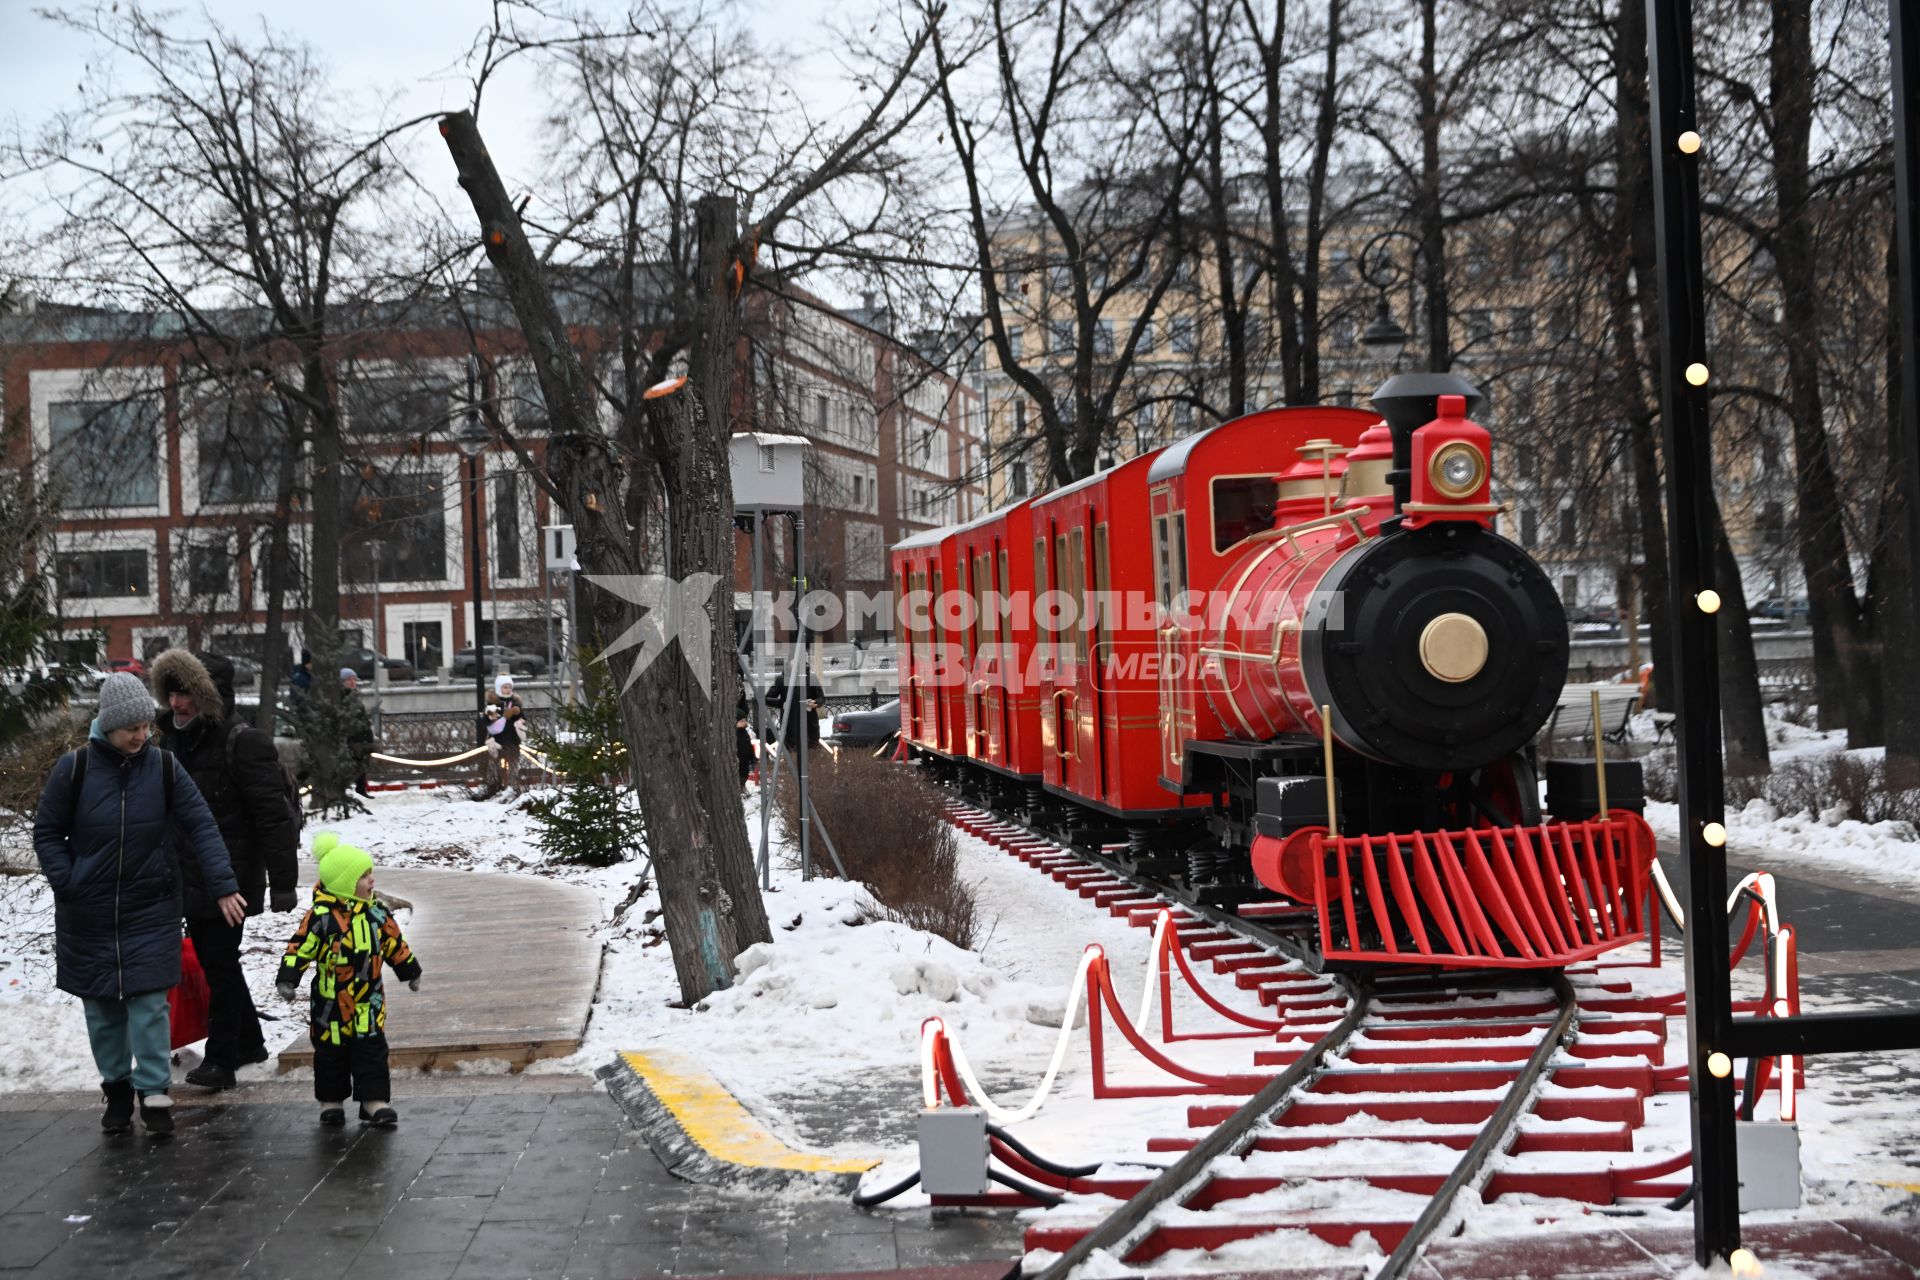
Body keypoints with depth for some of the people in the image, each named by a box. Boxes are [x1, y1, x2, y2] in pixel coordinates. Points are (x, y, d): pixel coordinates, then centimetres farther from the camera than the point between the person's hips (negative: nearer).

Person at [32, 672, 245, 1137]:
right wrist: (68, 884, -10)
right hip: (87, 915, 1)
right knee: (101, 1005, 9)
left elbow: (202, 826, -8)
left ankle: (153, 1093, 3)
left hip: (151, 910, 0)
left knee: (149, 1000, -6)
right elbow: (46, 832, 1)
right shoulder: (75, 768, -9)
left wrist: (223, 886, -18)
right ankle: (116, 1089, 24)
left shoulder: (163, 766, -7)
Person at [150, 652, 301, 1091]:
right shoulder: (175, 738, 9)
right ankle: (248, 1042, 32)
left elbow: (274, 818, -19)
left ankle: (220, 1059, 4)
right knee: (212, 960, 17)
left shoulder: (243, 743, -17)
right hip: (188, 878, 9)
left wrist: (283, 882, -21)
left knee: (220, 963, -4)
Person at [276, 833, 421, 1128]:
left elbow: (394, 943, 14)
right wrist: (287, 980, -19)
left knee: (372, 1050, 0)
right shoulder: (320, 916, -13)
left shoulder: (376, 912, 3)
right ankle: (331, 1102, 23)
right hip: (331, 1003, -3)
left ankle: (375, 1102, 5)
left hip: (368, 1002, 3)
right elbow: (300, 947, -12)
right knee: (331, 1052, 9)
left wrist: (411, 971, 22)